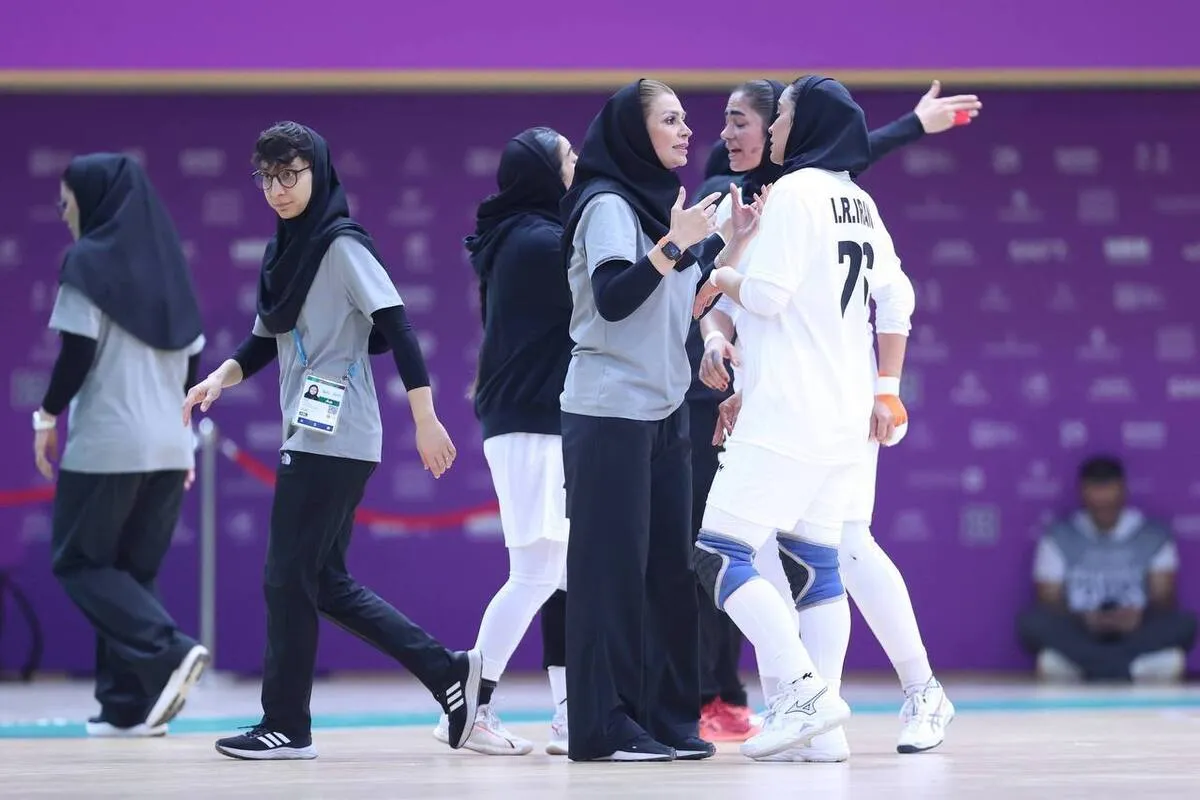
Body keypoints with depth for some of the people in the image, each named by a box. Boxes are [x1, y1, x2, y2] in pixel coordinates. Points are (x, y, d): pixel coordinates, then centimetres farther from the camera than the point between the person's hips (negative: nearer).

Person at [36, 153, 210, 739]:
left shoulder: (88, 261, -8)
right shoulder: (166, 263, 12)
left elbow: (78, 350, -13)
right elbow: (191, 356, 14)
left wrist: (47, 415, -1)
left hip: (105, 443, -7)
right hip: (166, 447, 7)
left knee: (79, 563, 3)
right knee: (134, 570, 12)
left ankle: (168, 652, -17)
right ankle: (131, 704, 4)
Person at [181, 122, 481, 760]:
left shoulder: (342, 246, -10)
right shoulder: (282, 252, 14)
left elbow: (398, 329, -15)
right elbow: (264, 344, 22)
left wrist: (426, 421, -20)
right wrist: (220, 376, 2)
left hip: (335, 440, -9)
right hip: (308, 440, 9)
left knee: (289, 578, -5)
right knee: (326, 585, 9)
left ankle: (287, 726, 2)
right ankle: (448, 671, 14)